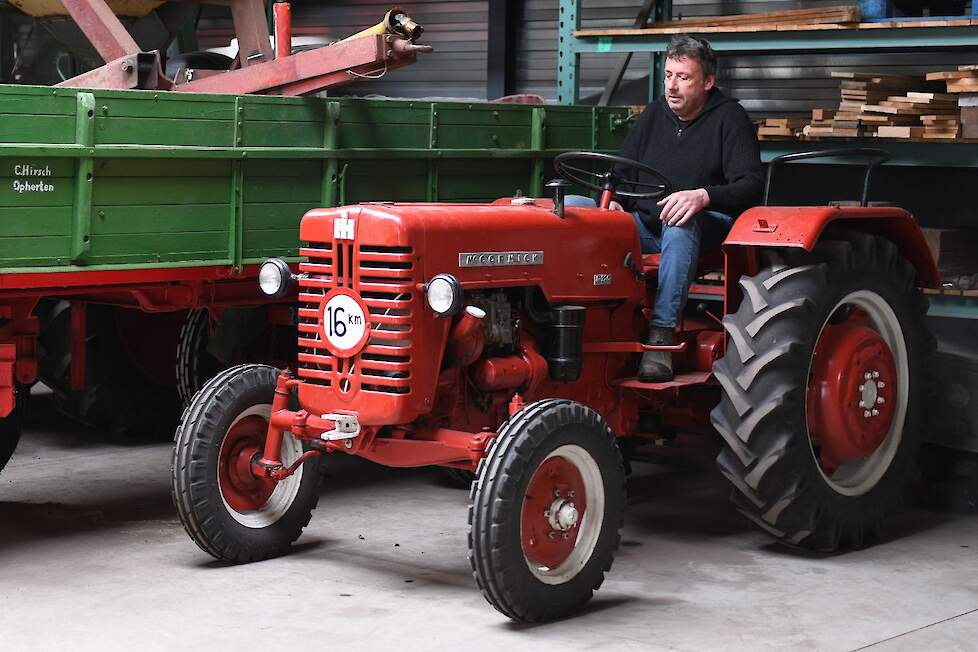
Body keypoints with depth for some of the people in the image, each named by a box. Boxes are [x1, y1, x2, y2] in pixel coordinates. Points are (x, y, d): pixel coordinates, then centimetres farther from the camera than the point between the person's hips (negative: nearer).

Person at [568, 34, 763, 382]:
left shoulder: (729, 118, 0)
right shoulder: (654, 113, 16)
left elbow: (751, 185, -11)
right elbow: (622, 172, 20)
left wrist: (703, 196, -30)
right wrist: (613, 201, -5)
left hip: (707, 225, -5)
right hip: (646, 224, 5)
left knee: (680, 227, -41)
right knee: (576, 210, -18)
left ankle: (661, 337, -47)